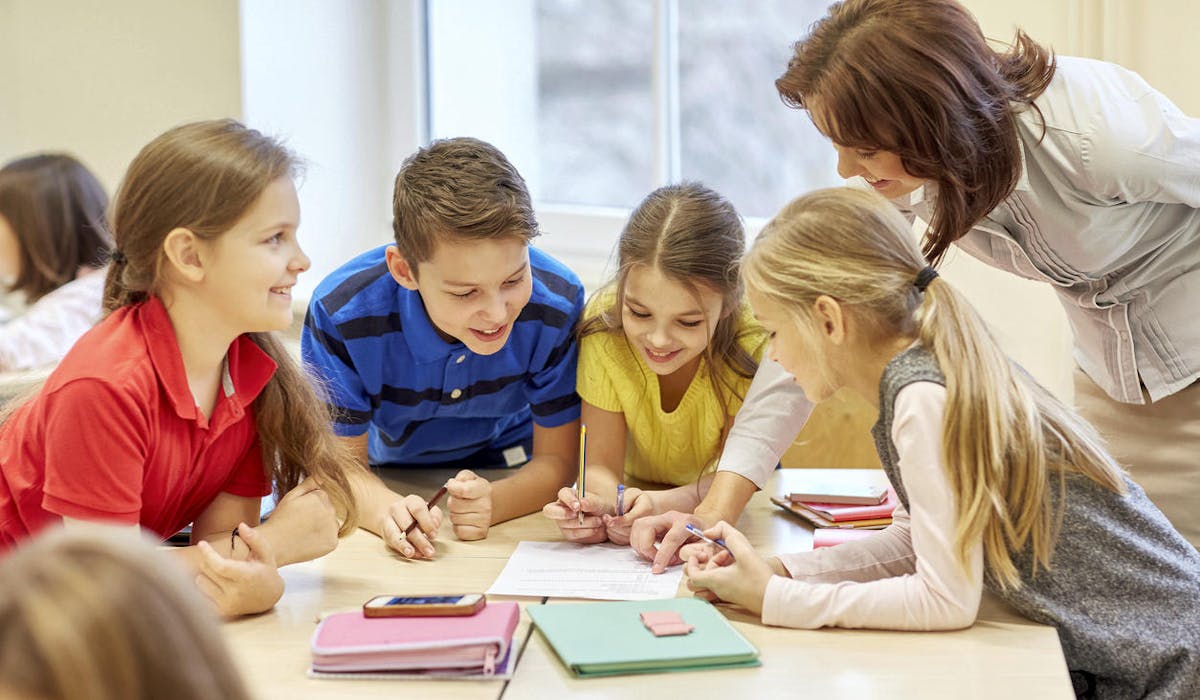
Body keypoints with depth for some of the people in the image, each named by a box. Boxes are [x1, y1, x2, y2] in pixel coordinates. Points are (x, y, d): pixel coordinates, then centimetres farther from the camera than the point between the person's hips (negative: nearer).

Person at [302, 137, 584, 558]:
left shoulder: (558, 303, -27)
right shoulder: (342, 312, -29)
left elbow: (556, 459, -17)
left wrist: (490, 504, -40)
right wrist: (387, 510, -42)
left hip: (504, 471, -1)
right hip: (391, 480, 2)